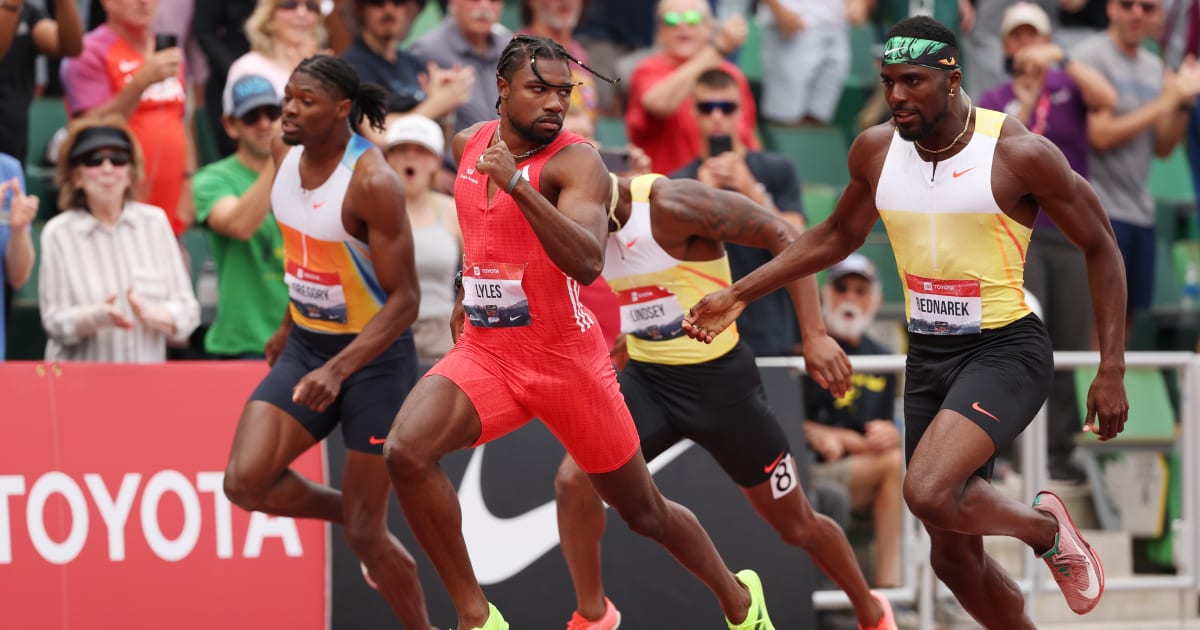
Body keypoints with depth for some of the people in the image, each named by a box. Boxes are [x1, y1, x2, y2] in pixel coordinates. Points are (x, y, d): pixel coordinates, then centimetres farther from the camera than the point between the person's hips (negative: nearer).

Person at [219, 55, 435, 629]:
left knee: (365, 534, -3)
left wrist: (338, 370, -33)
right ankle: (356, 516, 15)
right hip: (307, 345, 6)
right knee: (246, 481, -13)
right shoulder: (286, 155, -1)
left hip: (375, 356, -6)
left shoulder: (372, 182, -23)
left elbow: (404, 300, -23)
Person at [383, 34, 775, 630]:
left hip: (567, 359, -4)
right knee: (404, 451, -24)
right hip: (485, 352, 4)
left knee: (643, 511, 11)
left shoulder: (576, 162, -17)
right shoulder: (468, 144, 3)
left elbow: (587, 263, -35)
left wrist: (517, 185, -41)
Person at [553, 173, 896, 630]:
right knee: (572, 481, -17)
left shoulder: (670, 205, -23)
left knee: (796, 525, 6)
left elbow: (782, 236, -22)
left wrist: (814, 336, -28)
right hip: (646, 378, 5)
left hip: (718, 380, -5)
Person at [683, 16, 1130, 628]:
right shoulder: (876, 150, 0)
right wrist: (739, 294, 15)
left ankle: (1045, 525, 0)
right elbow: (837, 235, 19)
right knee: (954, 557, 8)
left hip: (1005, 350, -6)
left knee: (929, 492, -30)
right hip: (927, 355, 6)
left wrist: (1111, 370, -9)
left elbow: (1100, 248, -6)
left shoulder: (1019, 153, -15)